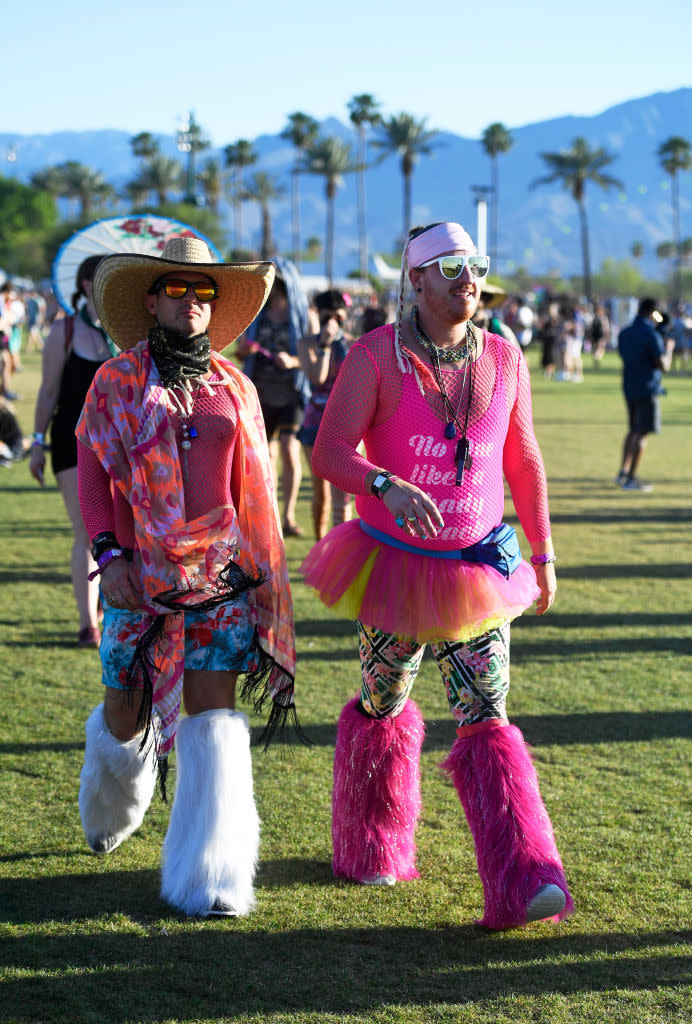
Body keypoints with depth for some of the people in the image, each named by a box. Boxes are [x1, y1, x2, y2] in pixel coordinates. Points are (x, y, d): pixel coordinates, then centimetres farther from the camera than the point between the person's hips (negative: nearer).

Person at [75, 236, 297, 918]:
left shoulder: (235, 388, 10)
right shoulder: (115, 383, 2)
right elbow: (93, 475, 0)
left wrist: (265, 575, 15)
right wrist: (109, 555, -12)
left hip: (223, 575, 1)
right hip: (141, 576, -1)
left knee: (214, 713, -7)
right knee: (125, 711, 7)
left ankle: (208, 879, -5)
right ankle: (108, 811, 44)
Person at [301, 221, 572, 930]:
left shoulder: (503, 360, 0)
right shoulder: (374, 357, -10)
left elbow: (523, 462, 11)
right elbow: (329, 453, -18)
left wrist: (543, 553, 12)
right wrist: (387, 486, -37)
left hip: (477, 575, 2)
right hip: (393, 569, -1)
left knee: (486, 723, -7)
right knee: (382, 709, 15)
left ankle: (527, 882, -14)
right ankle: (369, 848, 39)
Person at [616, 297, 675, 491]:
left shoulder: (624, 334, 7)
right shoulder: (651, 335, -16)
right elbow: (664, 366, -16)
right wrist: (668, 349, 3)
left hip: (629, 387, 7)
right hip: (647, 389, -7)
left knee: (633, 430, 20)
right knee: (642, 433, -2)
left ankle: (623, 472, 19)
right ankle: (631, 479, -1)